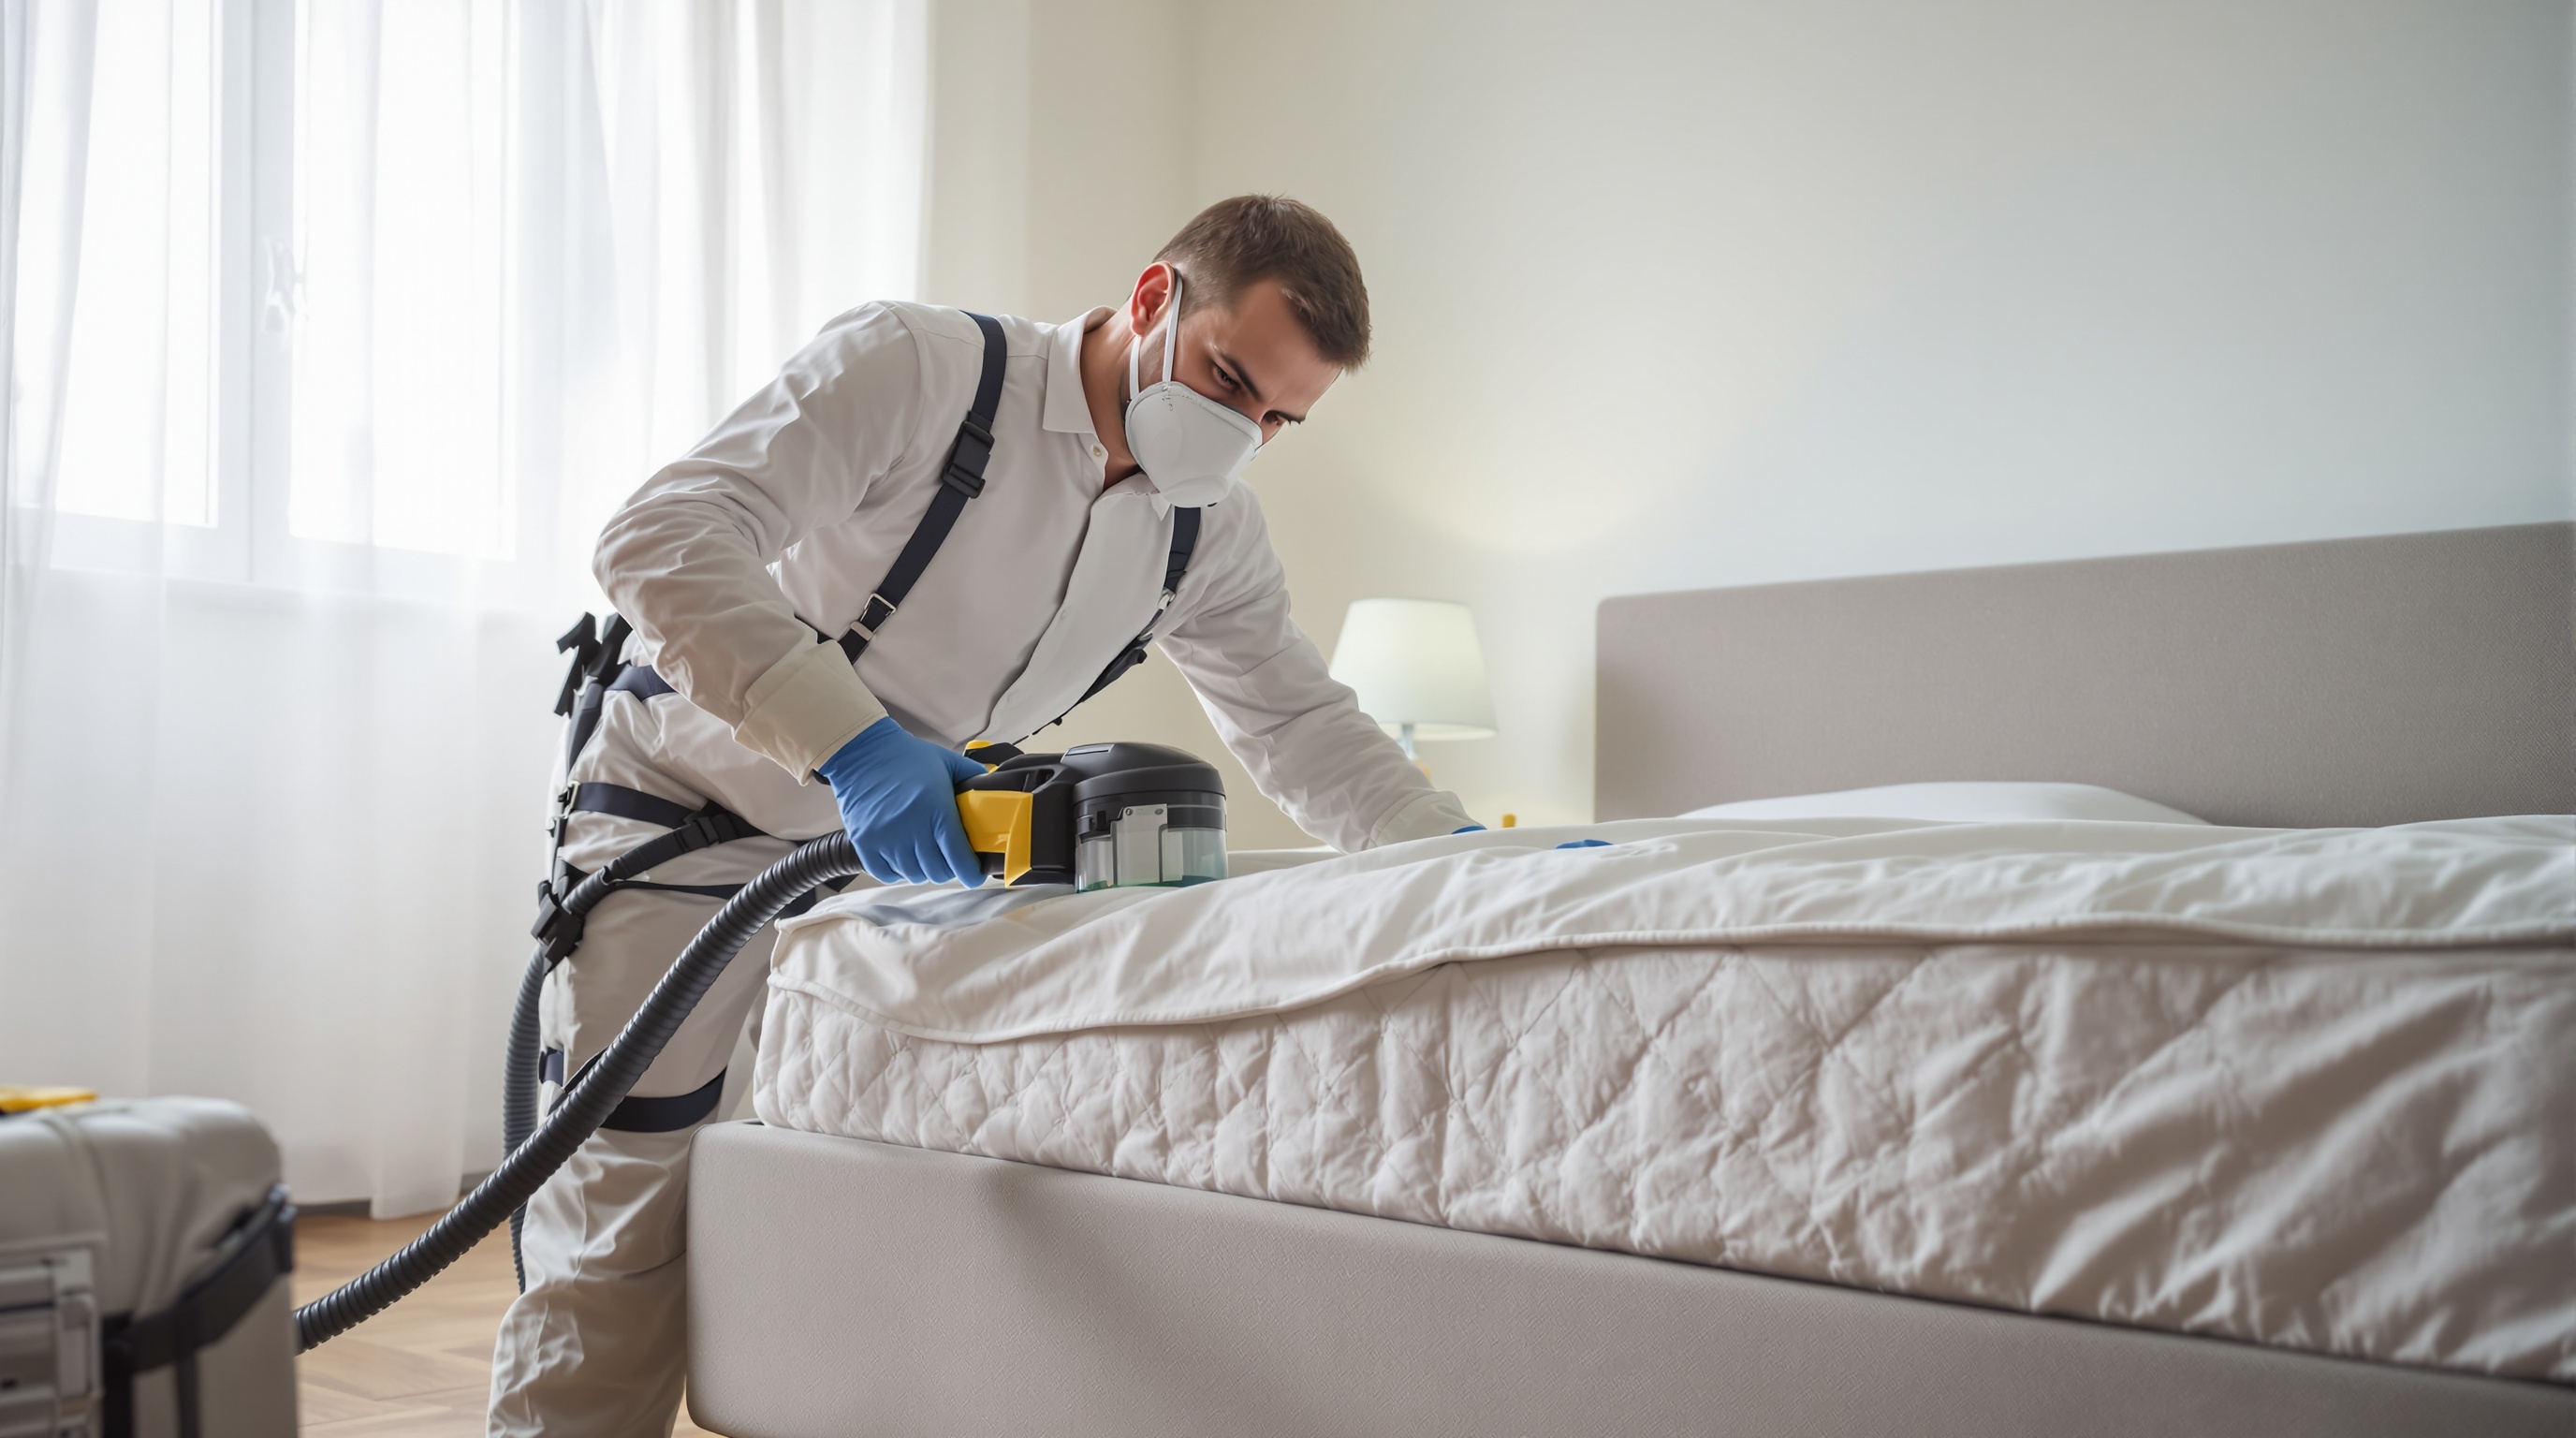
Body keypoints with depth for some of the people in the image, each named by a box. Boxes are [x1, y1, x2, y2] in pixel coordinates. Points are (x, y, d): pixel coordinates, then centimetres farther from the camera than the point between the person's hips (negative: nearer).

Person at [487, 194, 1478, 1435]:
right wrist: (849, 741, -45)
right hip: (686, 810, -5)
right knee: (622, 1213, -6)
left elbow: (1302, 725, 2)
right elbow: (661, 538, -32)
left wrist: (1456, 846, -16)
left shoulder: (1212, 538, -3)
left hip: (879, 845, 6)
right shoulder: (911, 367, -24)